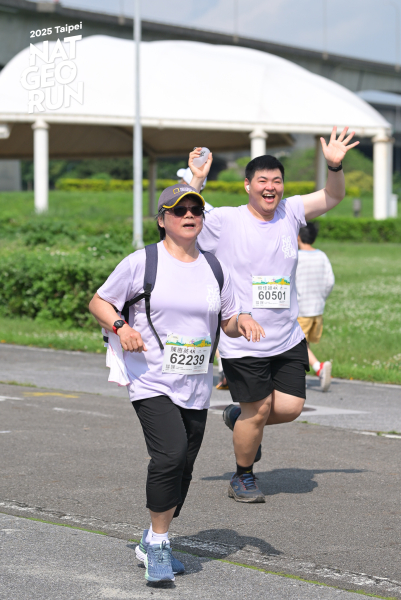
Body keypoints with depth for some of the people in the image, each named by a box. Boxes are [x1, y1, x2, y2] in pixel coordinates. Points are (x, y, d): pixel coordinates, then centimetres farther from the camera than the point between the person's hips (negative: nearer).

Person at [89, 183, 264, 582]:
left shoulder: (214, 268, 10)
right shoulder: (141, 262, -4)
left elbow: (228, 322, 18)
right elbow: (98, 302, 3)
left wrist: (243, 321, -5)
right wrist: (120, 326, -15)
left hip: (196, 388, 5)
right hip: (151, 383, -5)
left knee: (182, 470, 7)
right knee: (170, 455, -23)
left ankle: (153, 544, 27)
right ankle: (158, 543, -7)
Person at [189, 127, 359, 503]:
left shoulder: (290, 212, 5)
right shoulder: (225, 221, -8)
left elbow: (333, 197, 8)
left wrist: (335, 166, -11)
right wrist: (196, 180, -21)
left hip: (288, 338, 5)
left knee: (291, 407, 0)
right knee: (257, 411, -1)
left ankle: (239, 418, 32)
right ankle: (243, 478, 23)